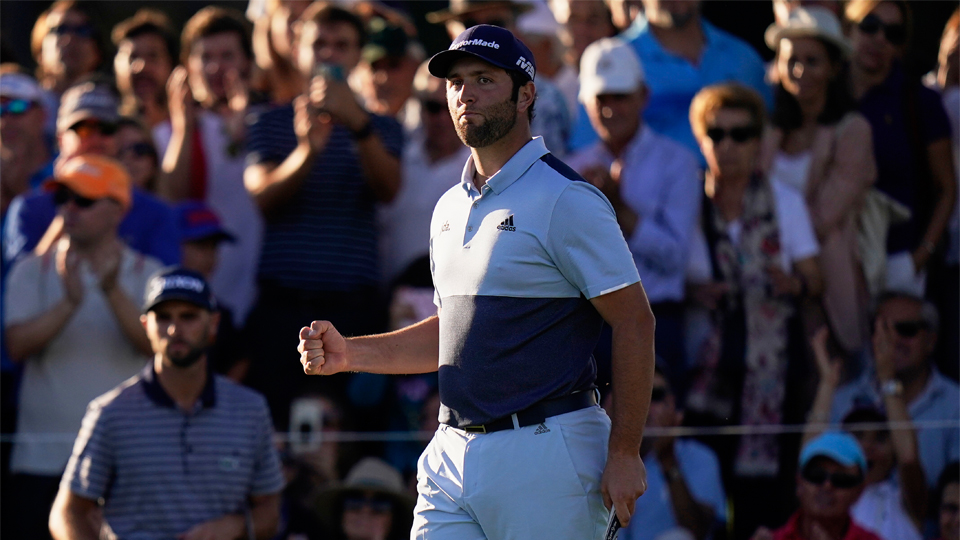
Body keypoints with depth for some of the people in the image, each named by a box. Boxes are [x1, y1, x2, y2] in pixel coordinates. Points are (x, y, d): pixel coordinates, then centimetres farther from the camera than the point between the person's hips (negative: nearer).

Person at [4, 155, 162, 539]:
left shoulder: (148, 275, 6)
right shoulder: (32, 272, 8)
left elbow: (155, 343, -11)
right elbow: (17, 345, -7)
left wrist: (112, 292, -26)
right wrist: (69, 303, -22)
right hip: (42, 459, 1)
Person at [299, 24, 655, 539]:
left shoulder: (565, 201, -9)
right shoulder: (451, 207, 17)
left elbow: (634, 322, -11)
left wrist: (624, 455, -15)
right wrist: (348, 354, 11)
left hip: (545, 456, -8)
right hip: (452, 456, 8)